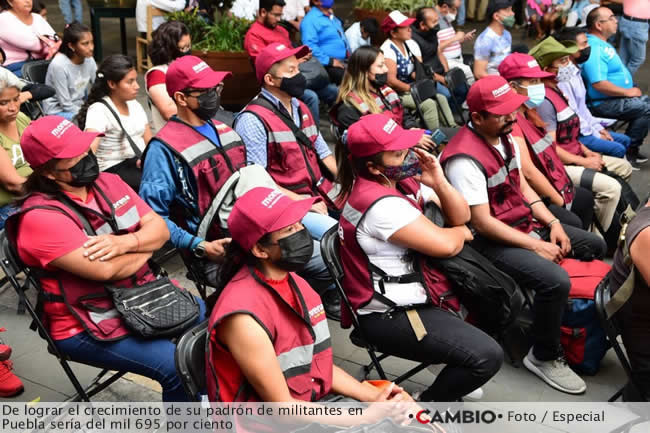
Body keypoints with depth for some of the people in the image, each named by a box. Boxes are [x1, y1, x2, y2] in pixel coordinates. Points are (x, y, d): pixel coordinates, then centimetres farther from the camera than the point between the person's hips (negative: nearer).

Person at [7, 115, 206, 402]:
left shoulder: (108, 182, 3)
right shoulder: (41, 217, -20)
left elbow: (160, 228, 1)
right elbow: (105, 270, -28)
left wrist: (125, 243, -20)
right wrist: (146, 247, -9)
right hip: (89, 327, -8)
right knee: (180, 366, -24)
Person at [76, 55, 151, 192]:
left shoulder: (134, 105, 11)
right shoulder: (98, 110, -11)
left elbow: (150, 141, 10)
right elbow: (89, 148, -26)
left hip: (139, 162, 7)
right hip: (114, 169, -7)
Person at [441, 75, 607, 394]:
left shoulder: (504, 137, 5)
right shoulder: (465, 159, -25)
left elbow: (522, 187, 13)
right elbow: (483, 223, -25)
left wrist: (553, 224, 0)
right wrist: (537, 246, -20)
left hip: (527, 224, 10)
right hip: (492, 241, -10)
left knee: (595, 246, 16)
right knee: (556, 281, -28)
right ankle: (544, 358, -4)